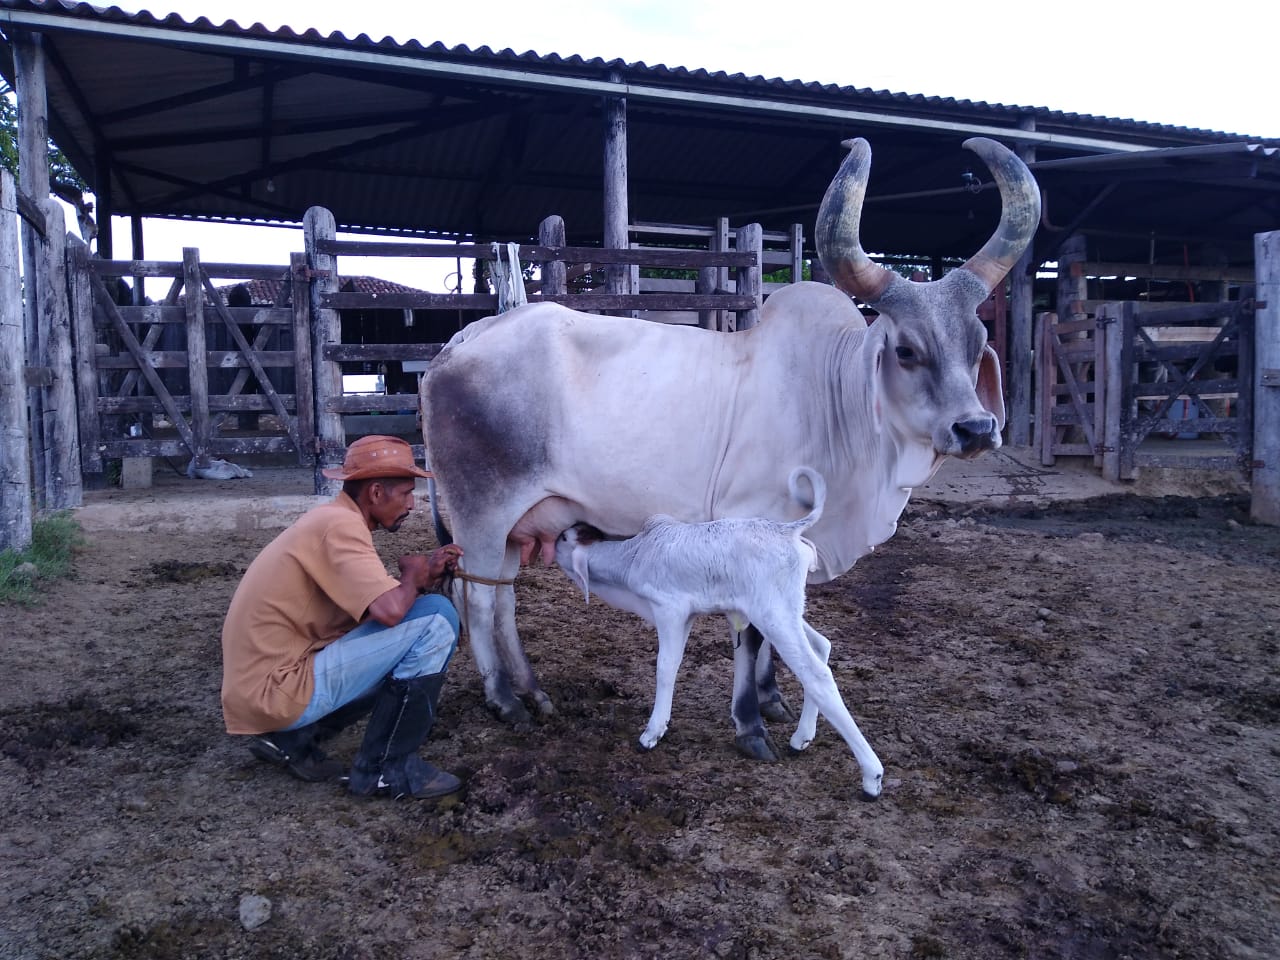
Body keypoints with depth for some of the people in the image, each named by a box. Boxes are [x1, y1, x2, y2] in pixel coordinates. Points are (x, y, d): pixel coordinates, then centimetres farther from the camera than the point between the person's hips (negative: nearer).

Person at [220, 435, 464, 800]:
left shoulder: (329, 519, 13)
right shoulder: (339, 524, -17)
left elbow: (378, 601, 17)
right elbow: (390, 610, -29)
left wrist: (425, 574, 3)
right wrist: (413, 574, -7)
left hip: (259, 682, 10)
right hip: (278, 690, -10)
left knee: (406, 649, 23)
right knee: (435, 623, -14)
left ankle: (293, 739, 16)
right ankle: (385, 768, -4)